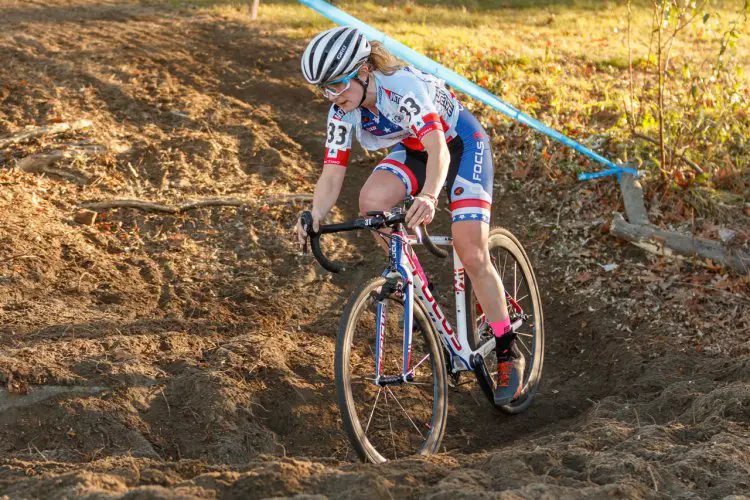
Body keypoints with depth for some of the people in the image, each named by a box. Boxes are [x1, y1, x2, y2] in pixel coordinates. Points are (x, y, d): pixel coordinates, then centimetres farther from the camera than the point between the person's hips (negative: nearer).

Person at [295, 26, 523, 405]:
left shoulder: (403, 86, -36)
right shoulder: (342, 114, -16)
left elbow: (439, 149, -47)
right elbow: (331, 176, -17)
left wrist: (429, 196, -66)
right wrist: (314, 216, -37)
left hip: (460, 144, -5)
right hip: (412, 149, 6)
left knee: (472, 256, -15)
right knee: (371, 200, -27)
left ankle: (508, 354, 1)